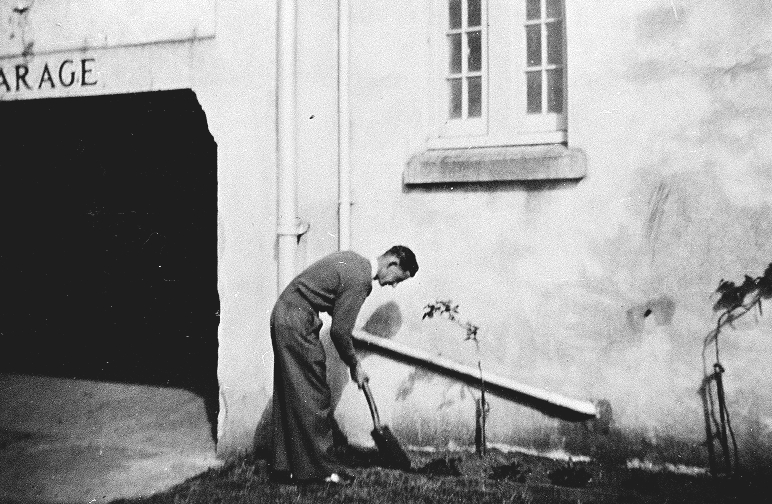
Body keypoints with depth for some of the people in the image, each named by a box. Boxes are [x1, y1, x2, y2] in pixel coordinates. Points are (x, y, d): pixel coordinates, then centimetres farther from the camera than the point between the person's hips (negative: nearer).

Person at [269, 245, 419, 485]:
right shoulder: (359, 279, -18)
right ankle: (323, 469, 3)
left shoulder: (352, 260, 12)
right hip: (297, 324, -10)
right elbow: (339, 331, -16)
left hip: (283, 315, 10)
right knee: (313, 398, -4)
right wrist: (354, 366, -1)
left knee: (289, 398, 12)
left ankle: (283, 467, 19)